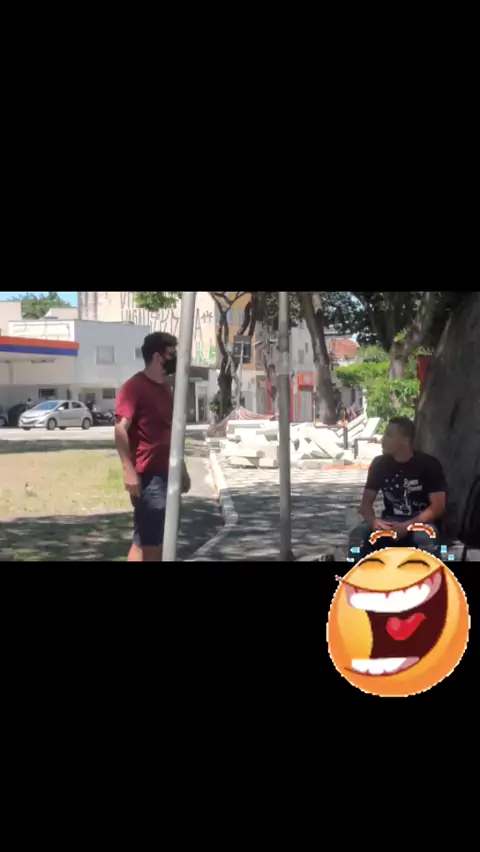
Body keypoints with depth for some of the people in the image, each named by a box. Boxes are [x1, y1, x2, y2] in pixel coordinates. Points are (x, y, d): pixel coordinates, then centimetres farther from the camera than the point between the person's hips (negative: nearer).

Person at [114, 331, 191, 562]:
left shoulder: (165, 387, 16)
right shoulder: (134, 386, -11)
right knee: (145, 540, -7)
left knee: (160, 539, 13)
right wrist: (129, 470, -27)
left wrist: (182, 469, 21)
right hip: (148, 477, -9)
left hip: (168, 474, 9)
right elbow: (121, 428, -20)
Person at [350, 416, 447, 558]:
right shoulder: (380, 464, 2)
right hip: (390, 523, 3)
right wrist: (373, 521, -22)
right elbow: (366, 502, 3)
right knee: (358, 535, -28)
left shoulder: (428, 464, -8)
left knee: (426, 538, -40)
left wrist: (407, 526, -26)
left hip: (420, 522, -3)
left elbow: (438, 507, -12)